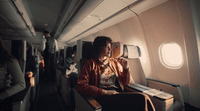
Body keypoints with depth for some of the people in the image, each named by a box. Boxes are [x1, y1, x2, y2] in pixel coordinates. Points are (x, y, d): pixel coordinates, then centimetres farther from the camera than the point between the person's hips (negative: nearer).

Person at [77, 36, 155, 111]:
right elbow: (81, 86, -9)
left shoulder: (115, 62, 16)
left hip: (118, 95, 5)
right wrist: (104, 92, -16)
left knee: (144, 98, -25)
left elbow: (125, 82, 20)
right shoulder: (91, 63, 1)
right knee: (143, 98, -24)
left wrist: (126, 68, 2)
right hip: (103, 98, -5)